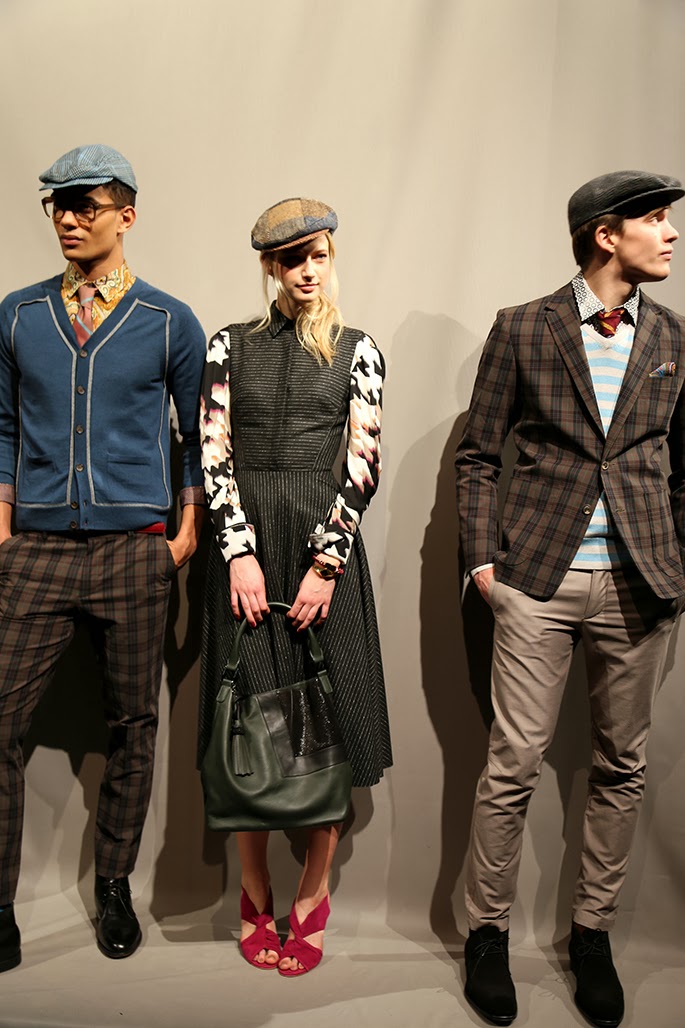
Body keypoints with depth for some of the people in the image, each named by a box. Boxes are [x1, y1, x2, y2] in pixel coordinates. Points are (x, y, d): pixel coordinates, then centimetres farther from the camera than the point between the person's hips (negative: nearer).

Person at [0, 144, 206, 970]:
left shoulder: (170, 322, 4)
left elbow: (197, 435, 9)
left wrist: (188, 533, 2)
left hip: (135, 552, -1)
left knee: (132, 725, 8)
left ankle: (114, 887, 28)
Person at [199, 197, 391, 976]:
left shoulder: (356, 351, 6)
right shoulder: (231, 346, 7)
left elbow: (364, 464, -2)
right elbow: (214, 455, 0)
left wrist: (325, 564, -10)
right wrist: (241, 553, -10)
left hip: (323, 542, 0)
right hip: (245, 541, 1)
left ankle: (312, 897, 22)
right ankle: (256, 897, 23)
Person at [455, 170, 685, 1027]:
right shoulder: (521, 330, 1)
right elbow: (478, 455, 3)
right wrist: (482, 556, -4)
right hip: (539, 579, -3)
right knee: (513, 764, 1)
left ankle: (592, 932, 30)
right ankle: (487, 930, 22)